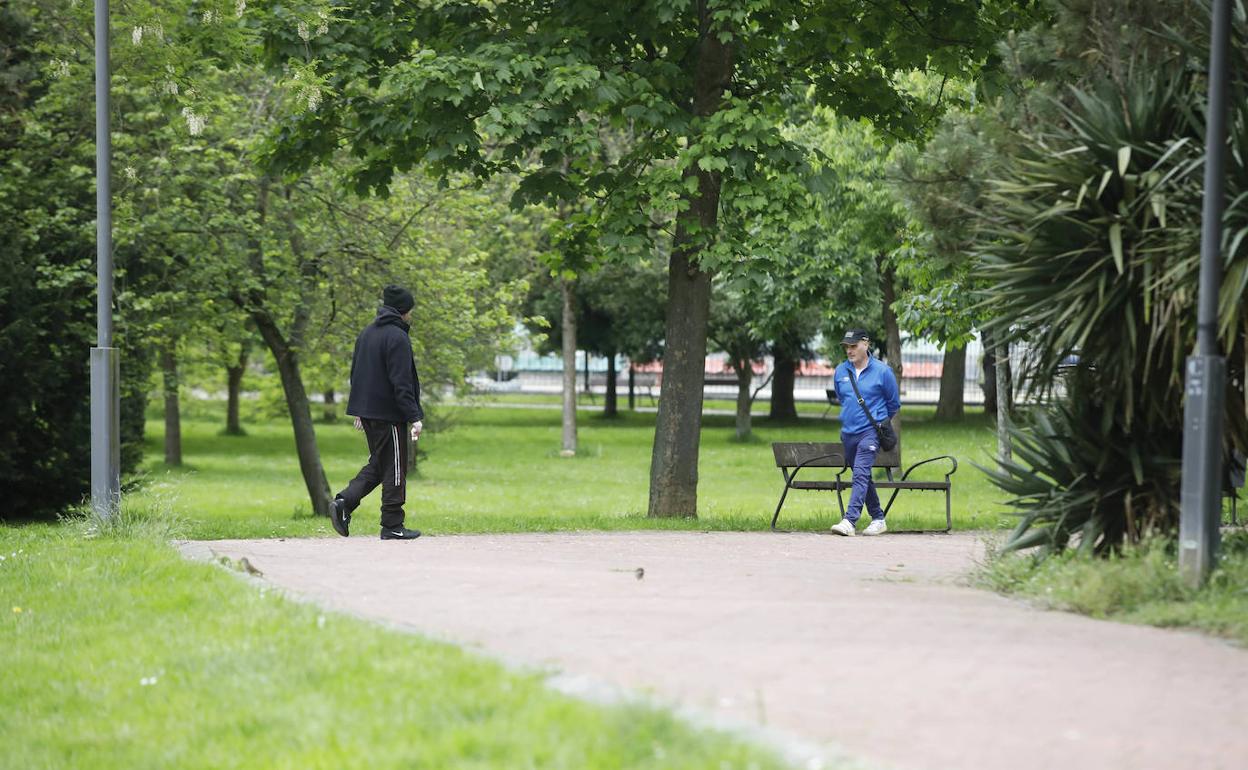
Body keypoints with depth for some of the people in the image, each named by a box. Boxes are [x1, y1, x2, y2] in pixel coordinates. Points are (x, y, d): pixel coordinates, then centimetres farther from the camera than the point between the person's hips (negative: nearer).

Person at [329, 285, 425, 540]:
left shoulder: (366, 333, 13)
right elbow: (401, 382, -20)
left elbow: (356, 374, 18)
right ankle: (392, 526, 4)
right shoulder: (397, 337, -15)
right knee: (394, 469, 0)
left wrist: (359, 411, 24)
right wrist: (415, 417, -19)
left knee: (378, 464, 17)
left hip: (367, 411, 8)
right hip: (389, 414, -8)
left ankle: (343, 502, -1)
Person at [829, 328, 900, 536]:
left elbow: (894, 403, 8)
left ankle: (849, 521, -28)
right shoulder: (841, 371, 6)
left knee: (861, 474, -19)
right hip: (848, 432, 6)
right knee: (863, 478, 13)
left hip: (870, 431, -6)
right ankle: (878, 519, 25)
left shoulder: (882, 371, -5)